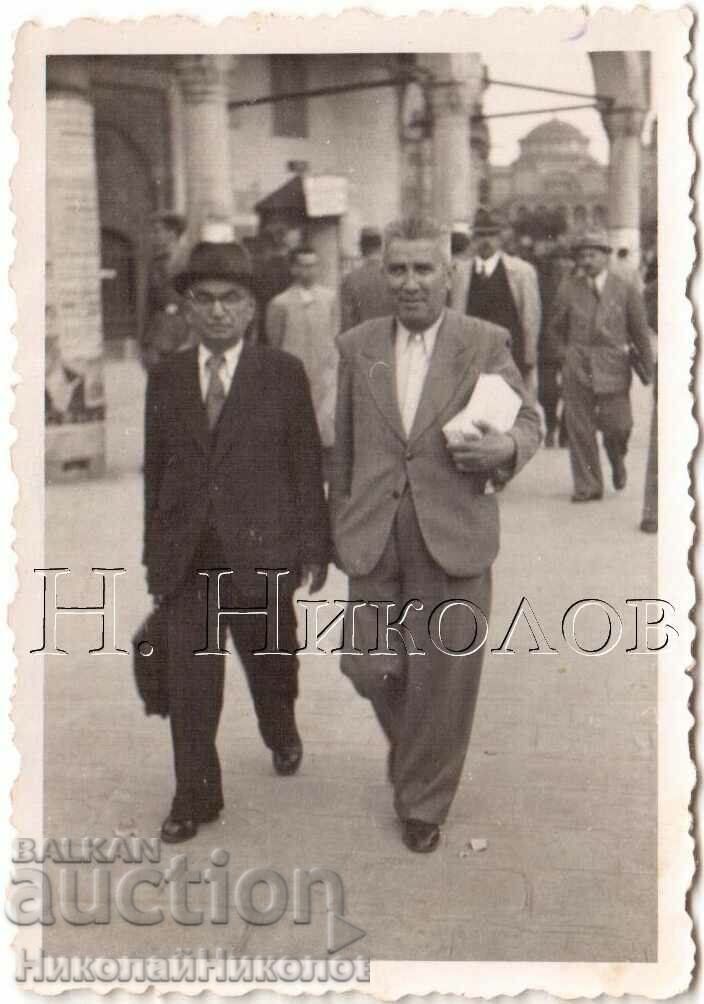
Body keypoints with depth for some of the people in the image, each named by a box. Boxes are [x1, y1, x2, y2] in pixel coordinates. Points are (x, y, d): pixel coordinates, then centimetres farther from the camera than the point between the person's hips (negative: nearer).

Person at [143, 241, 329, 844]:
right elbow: (154, 469, 9)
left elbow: (307, 465, -1)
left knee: (270, 659, 16)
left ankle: (283, 735, 47)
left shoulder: (283, 374, -2)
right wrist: (154, 551, 7)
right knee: (189, 677, 1)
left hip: (260, 550, -1)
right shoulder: (166, 378, 6)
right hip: (185, 556, 2)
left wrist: (313, 545, -4)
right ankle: (195, 796, 13)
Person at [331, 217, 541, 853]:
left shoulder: (485, 343, 1)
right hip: (374, 538, 3)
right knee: (369, 666, 4)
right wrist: (341, 522, 16)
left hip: (453, 537, -2)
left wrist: (506, 448, -18)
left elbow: (528, 422, 5)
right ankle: (411, 746, 39)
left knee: (443, 679, 3)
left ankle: (423, 805, 25)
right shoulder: (357, 346, 9)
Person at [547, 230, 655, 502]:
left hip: (613, 366, -1)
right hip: (577, 367, 1)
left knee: (616, 425, -5)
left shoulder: (626, 290, 2)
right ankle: (587, 486, 7)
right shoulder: (569, 289, 7)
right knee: (579, 428, -2)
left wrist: (649, 370, 5)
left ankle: (617, 461, 29)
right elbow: (556, 327, 19)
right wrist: (564, 354, 6)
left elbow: (640, 332, 6)